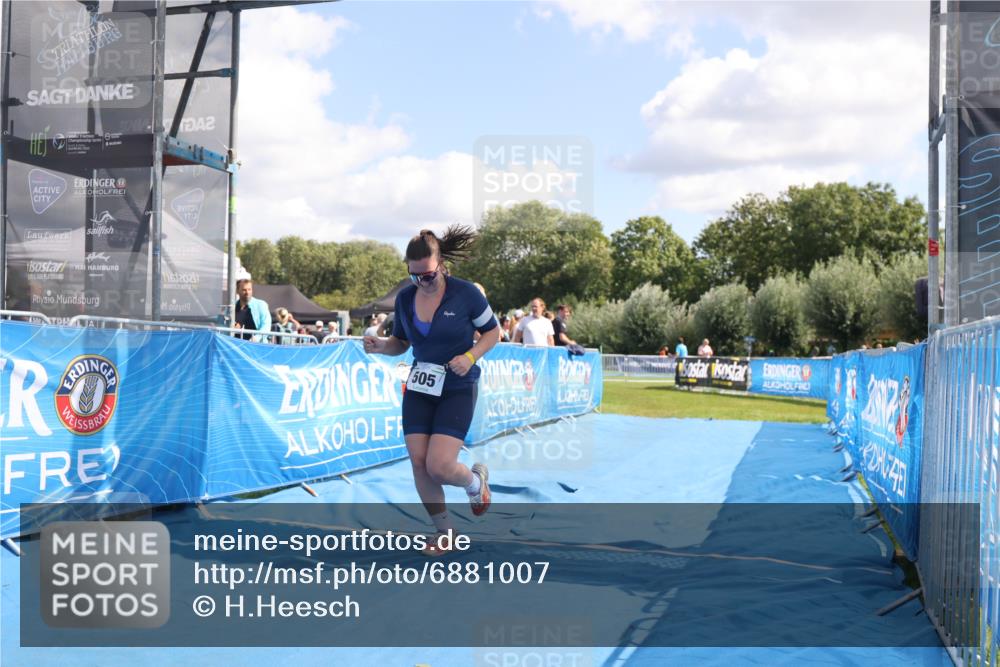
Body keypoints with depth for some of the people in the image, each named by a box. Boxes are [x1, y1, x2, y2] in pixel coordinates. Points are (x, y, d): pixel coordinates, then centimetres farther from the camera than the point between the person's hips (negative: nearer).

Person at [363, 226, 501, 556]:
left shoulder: (465, 293, -13)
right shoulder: (405, 298, -1)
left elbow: (492, 331, -1)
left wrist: (470, 356, -19)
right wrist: (380, 346, -10)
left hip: (457, 390, -4)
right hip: (419, 388, 5)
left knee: (439, 466, -15)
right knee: (419, 462, -2)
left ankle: (476, 480, 23)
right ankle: (445, 532, 19)